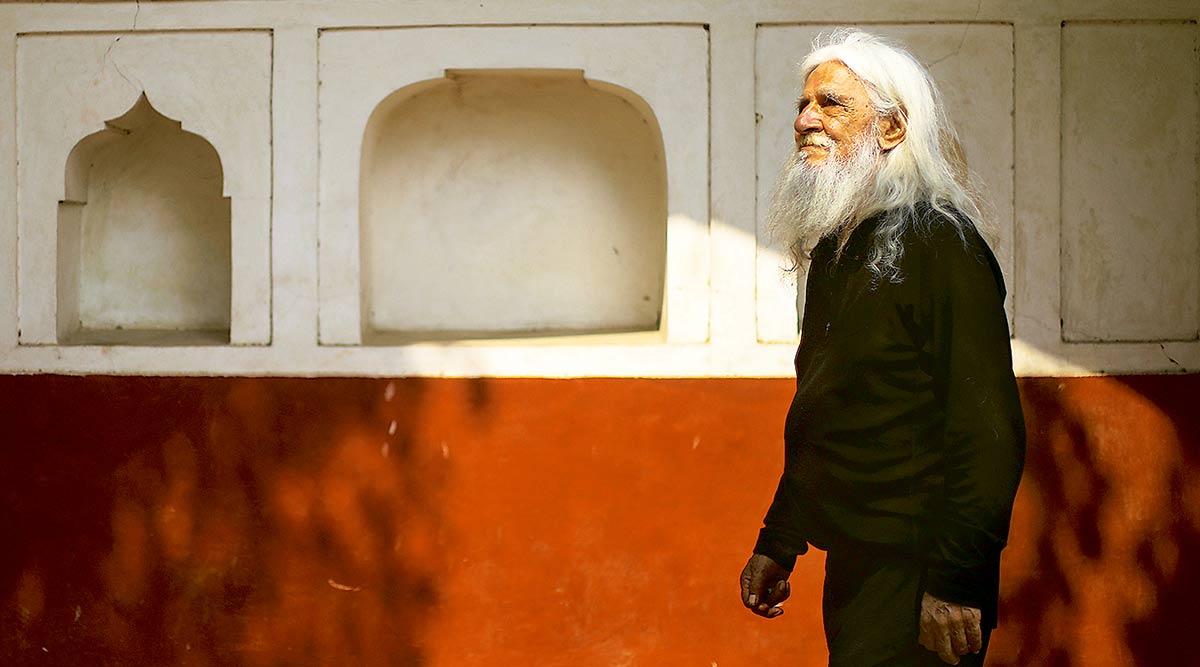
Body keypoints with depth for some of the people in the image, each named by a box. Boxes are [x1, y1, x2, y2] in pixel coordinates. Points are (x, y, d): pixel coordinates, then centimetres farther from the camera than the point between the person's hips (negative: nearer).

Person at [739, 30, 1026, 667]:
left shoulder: (937, 242, -14)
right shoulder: (835, 249, 14)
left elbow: (988, 433, -20)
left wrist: (954, 583, -23)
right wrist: (776, 545, 20)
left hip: (915, 582, -8)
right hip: (851, 567, 8)